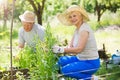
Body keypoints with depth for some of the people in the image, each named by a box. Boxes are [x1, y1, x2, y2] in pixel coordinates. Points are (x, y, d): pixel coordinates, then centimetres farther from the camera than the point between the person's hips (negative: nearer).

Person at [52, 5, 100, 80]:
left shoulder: (84, 29, -19)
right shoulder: (77, 29, 9)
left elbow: (79, 49, -28)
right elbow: (71, 47, 3)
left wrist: (61, 49, -29)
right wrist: (58, 49, -16)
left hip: (91, 63, -9)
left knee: (65, 70, -20)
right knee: (61, 61, 4)